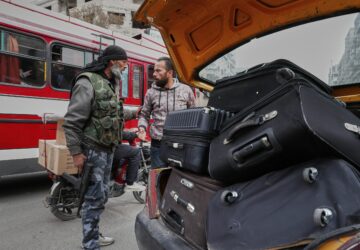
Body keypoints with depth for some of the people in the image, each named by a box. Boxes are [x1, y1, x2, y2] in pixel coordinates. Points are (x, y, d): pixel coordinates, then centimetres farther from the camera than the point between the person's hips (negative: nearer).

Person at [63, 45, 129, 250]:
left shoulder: (112, 85, 13)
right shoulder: (88, 83, -15)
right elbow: (71, 121, -18)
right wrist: (76, 153, -18)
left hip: (108, 149, 9)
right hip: (93, 150, -9)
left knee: (101, 195, 16)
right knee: (95, 198, -2)